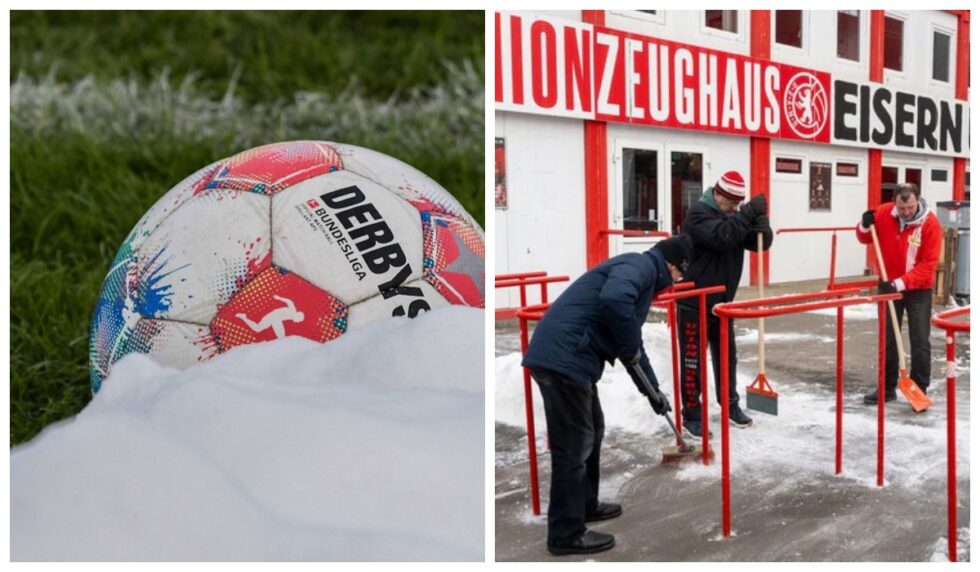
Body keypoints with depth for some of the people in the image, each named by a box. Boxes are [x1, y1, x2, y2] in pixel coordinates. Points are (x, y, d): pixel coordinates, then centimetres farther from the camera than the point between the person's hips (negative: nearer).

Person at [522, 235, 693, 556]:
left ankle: (585, 505, 40)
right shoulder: (641, 265, -5)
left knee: (592, 431, 24)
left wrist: (652, 391, 41)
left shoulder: (643, 276, 27)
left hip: (569, 358, 11)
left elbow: (632, 344, 35)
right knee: (574, 446, -2)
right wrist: (629, 348, -13)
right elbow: (613, 300, -28)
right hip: (563, 358, -11)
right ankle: (566, 534, 9)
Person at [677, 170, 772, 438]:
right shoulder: (698, 213, -15)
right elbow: (721, 236, -32)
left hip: (721, 302, 7)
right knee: (693, 360, -1)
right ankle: (692, 415, 7)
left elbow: (761, 243, 4)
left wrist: (760, 222, -16)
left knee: (726, 356, 16)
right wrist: (749, 212, -30)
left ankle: (730, 405, 31)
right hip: (693, 303, -7)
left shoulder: (735, 215, 9)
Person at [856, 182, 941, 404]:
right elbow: (865, 239, 7)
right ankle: (887, 388, 20)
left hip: (918, 290, -3)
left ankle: (920, 390, 10)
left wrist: (900, 283, -28)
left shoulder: (930, 223, -19)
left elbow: (928, 264, -21)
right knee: (887, 340, 10)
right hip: (888, 287, 3)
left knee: (919, 342, 0)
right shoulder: (884, 213, -9)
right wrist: (865, 226, -16)